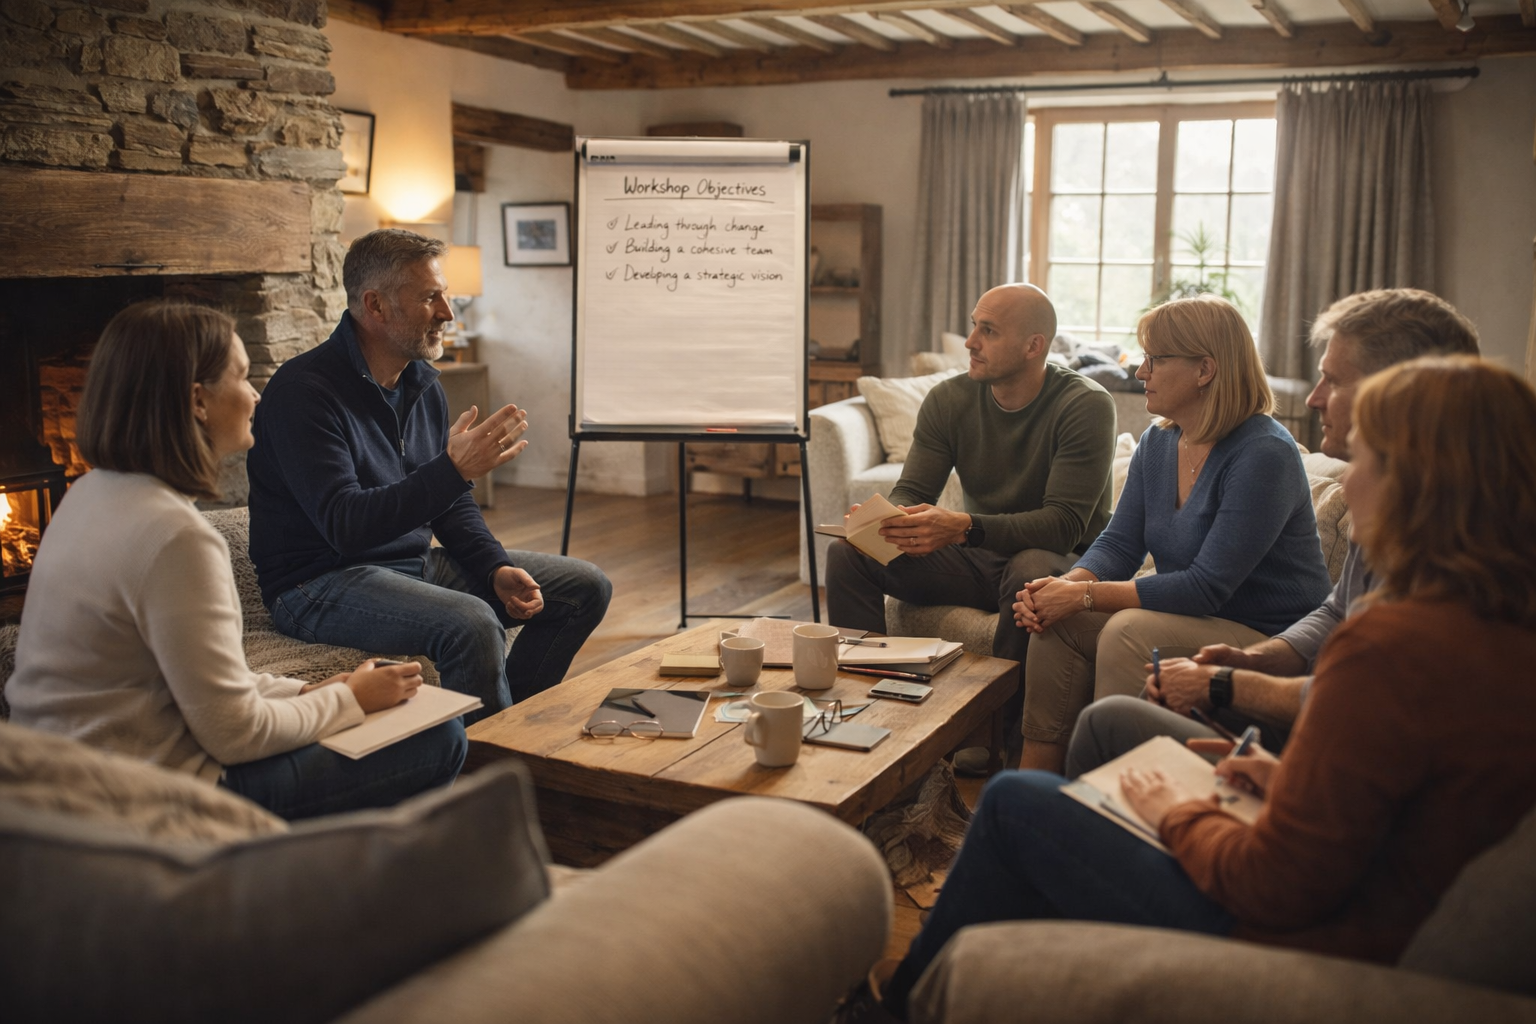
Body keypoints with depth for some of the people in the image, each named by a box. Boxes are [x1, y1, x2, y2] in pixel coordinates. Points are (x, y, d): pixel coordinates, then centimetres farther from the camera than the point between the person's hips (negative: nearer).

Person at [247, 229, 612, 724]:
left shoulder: (423, 384, 7)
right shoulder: (304, 391, -19)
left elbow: (451, 505, 15)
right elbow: (344, 526, -29)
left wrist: (497, 568, -2)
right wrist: (454, 468, -35)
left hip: (416, 561, 9)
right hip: (322, 583, -9)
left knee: (585, 586, 5)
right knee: (472, 623, -36)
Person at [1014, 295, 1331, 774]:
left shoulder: (1264, 455, -21)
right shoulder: (1157, 444, 6)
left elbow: (1208, 587, -25)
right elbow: (1119, 544, 5)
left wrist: (1085, 596, -26)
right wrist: (1067, 584, -18)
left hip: (1269, 640, -8)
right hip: (1192, 620, 8)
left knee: (1129, 631, -30)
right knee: (1058, 621, -10)